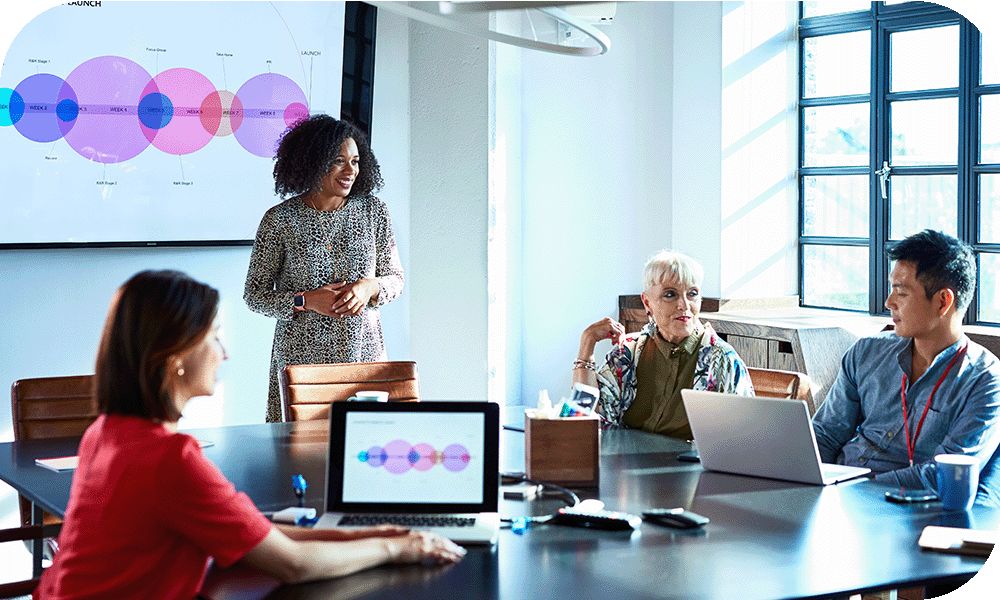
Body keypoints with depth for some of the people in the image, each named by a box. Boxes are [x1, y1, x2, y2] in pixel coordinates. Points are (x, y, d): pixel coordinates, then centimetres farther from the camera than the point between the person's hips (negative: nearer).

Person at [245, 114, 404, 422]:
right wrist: (305, 301, -14)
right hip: (300, 356, -2)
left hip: (363, 350, 2)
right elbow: (254, 293, 0)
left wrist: (370, 287, -11)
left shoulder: (374, 211, 3)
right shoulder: (280, 219, -4)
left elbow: (396, 278, 10)